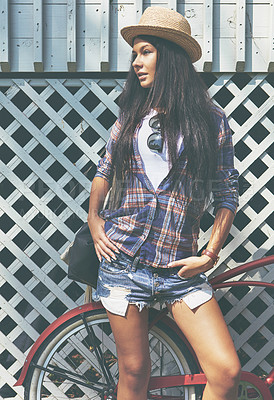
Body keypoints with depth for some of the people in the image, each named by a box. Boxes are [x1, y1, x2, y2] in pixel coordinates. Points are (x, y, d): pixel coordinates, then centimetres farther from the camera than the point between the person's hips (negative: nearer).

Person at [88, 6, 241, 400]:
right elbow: (104, 171, 22)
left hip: (180, 266, -1)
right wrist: (94, 219, 10)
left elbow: (227, 195, 4)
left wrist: (210, 254, -4)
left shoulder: (211, 118, 3)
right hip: (124, 259, 2)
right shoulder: (133, 113, 10)